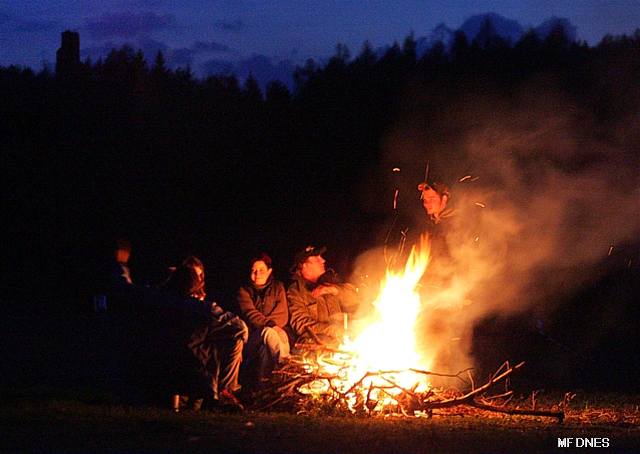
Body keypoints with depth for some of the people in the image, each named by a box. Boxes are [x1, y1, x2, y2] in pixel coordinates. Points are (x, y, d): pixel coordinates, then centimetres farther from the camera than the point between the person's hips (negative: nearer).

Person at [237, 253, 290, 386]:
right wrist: (270, 325, -27)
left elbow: (282, 316, 3)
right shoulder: (244, 291, 9)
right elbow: (250, 315, -9)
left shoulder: (277, 287, 15)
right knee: (268, 332, -37)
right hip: (252, 337, -2)